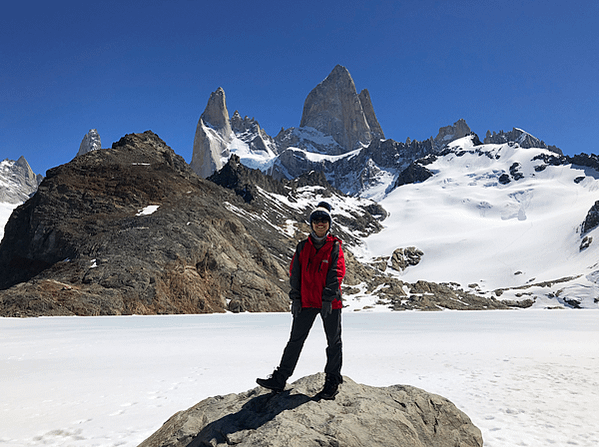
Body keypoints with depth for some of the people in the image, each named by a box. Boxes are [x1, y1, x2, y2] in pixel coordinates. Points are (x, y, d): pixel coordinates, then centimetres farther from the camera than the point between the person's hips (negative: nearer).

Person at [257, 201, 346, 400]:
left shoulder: (335, 247, 0)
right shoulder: (302, 247, 8)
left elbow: (337, 273, -9)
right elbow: (295, 273, 8)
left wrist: (328, 297, -17)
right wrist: (295, 297, 0)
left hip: (330, 303, -2)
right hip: (306, 302, 2)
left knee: (334, 342, 7)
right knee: (295, 340, 7)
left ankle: (332, 381, 22)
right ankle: (280, 379, 14)